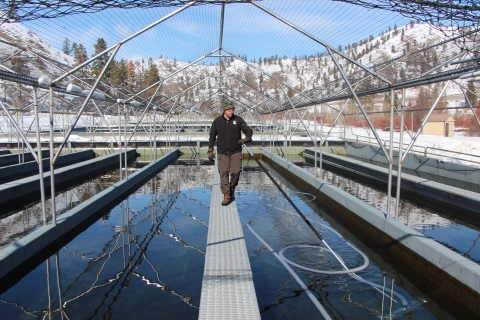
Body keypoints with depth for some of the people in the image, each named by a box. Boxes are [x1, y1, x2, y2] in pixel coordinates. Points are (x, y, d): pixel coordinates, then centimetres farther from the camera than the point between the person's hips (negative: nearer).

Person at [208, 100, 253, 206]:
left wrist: (246, 138, -24)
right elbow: (212, 136, 8)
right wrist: (210, 151, 5)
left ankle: (232, 188, 21)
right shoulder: (217, 121, 2)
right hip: (222, 152, 0)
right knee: (223, 173, -4)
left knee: (236, 171, -8)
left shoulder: (238, 120, 0)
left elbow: (249, 130, -1)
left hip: (236, 152, 0)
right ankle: (227, 195, 5)